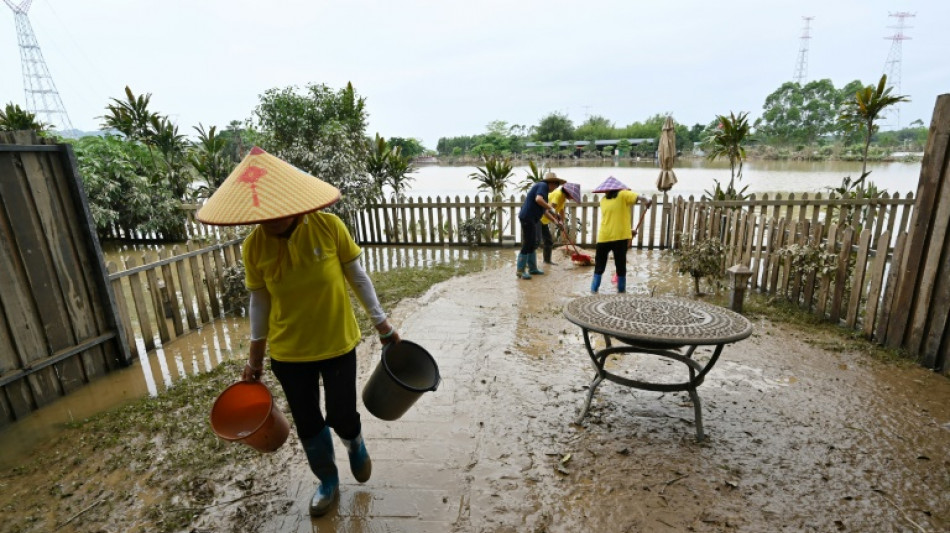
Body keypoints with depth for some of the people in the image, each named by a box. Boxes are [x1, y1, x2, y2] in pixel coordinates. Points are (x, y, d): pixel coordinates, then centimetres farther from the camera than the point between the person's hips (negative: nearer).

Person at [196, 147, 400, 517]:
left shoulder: (328, 226, -18)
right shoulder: (254, 245, -12)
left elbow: (357, 276, -7)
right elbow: (259, 301, 0)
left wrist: (381, 323, -3)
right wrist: (255, 357, 6)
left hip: (337, 344, -2)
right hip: (287, 353, 2)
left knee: (341, 417, 8)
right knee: (307, 424, 15)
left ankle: (355, 443, 47)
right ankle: (328, 482, 43)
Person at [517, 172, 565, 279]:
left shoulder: (542, 187, 23)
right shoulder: (543, 186, -6)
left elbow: (545, 211, 25)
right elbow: (538, 199, -27)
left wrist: (556, 221, 26)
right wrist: (551, 208, -18)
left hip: (531, 219, 10)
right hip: (527, 218, -10)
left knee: (532, 245, 16)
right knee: (527, 245, -7)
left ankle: (532, 268, 25)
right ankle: (520, 271, -1)